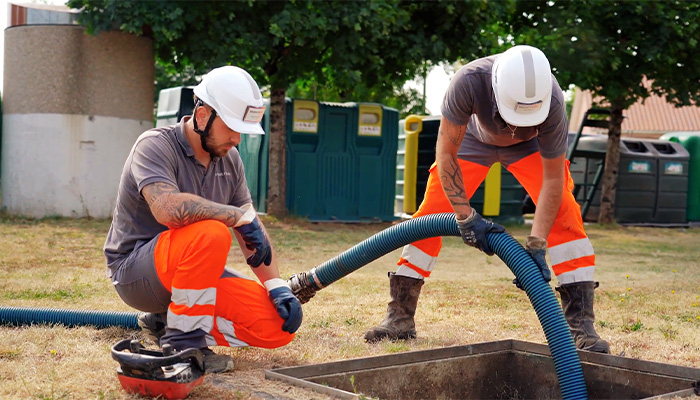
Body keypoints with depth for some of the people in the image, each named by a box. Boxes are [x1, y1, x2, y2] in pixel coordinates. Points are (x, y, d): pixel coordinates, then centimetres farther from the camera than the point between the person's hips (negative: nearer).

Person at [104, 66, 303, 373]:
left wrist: (277, 287, -7)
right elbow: (168, 209, -36)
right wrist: (240, 216, -28)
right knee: (211, 233, -37)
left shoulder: (229, 158, 6)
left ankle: (167, 323, 7)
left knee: (278, 326, -10)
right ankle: (182, 343, -18)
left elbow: (252, 230, 6)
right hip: (135, 270, -7)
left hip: (193, 272, 7)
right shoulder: (156, 146, -16)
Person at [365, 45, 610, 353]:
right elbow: (446, 154, -32)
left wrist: (536, 244, -35)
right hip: (474, 138, 1)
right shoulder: (469, 81, -42)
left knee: (564, 215, -21)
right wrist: (465, 216, -33)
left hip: (530, 145, 0)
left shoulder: (552, 102, -40)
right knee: (430, 215, -9)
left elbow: (552, 179, -30)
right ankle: (400, 316, 1)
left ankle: (580, 323, -16)